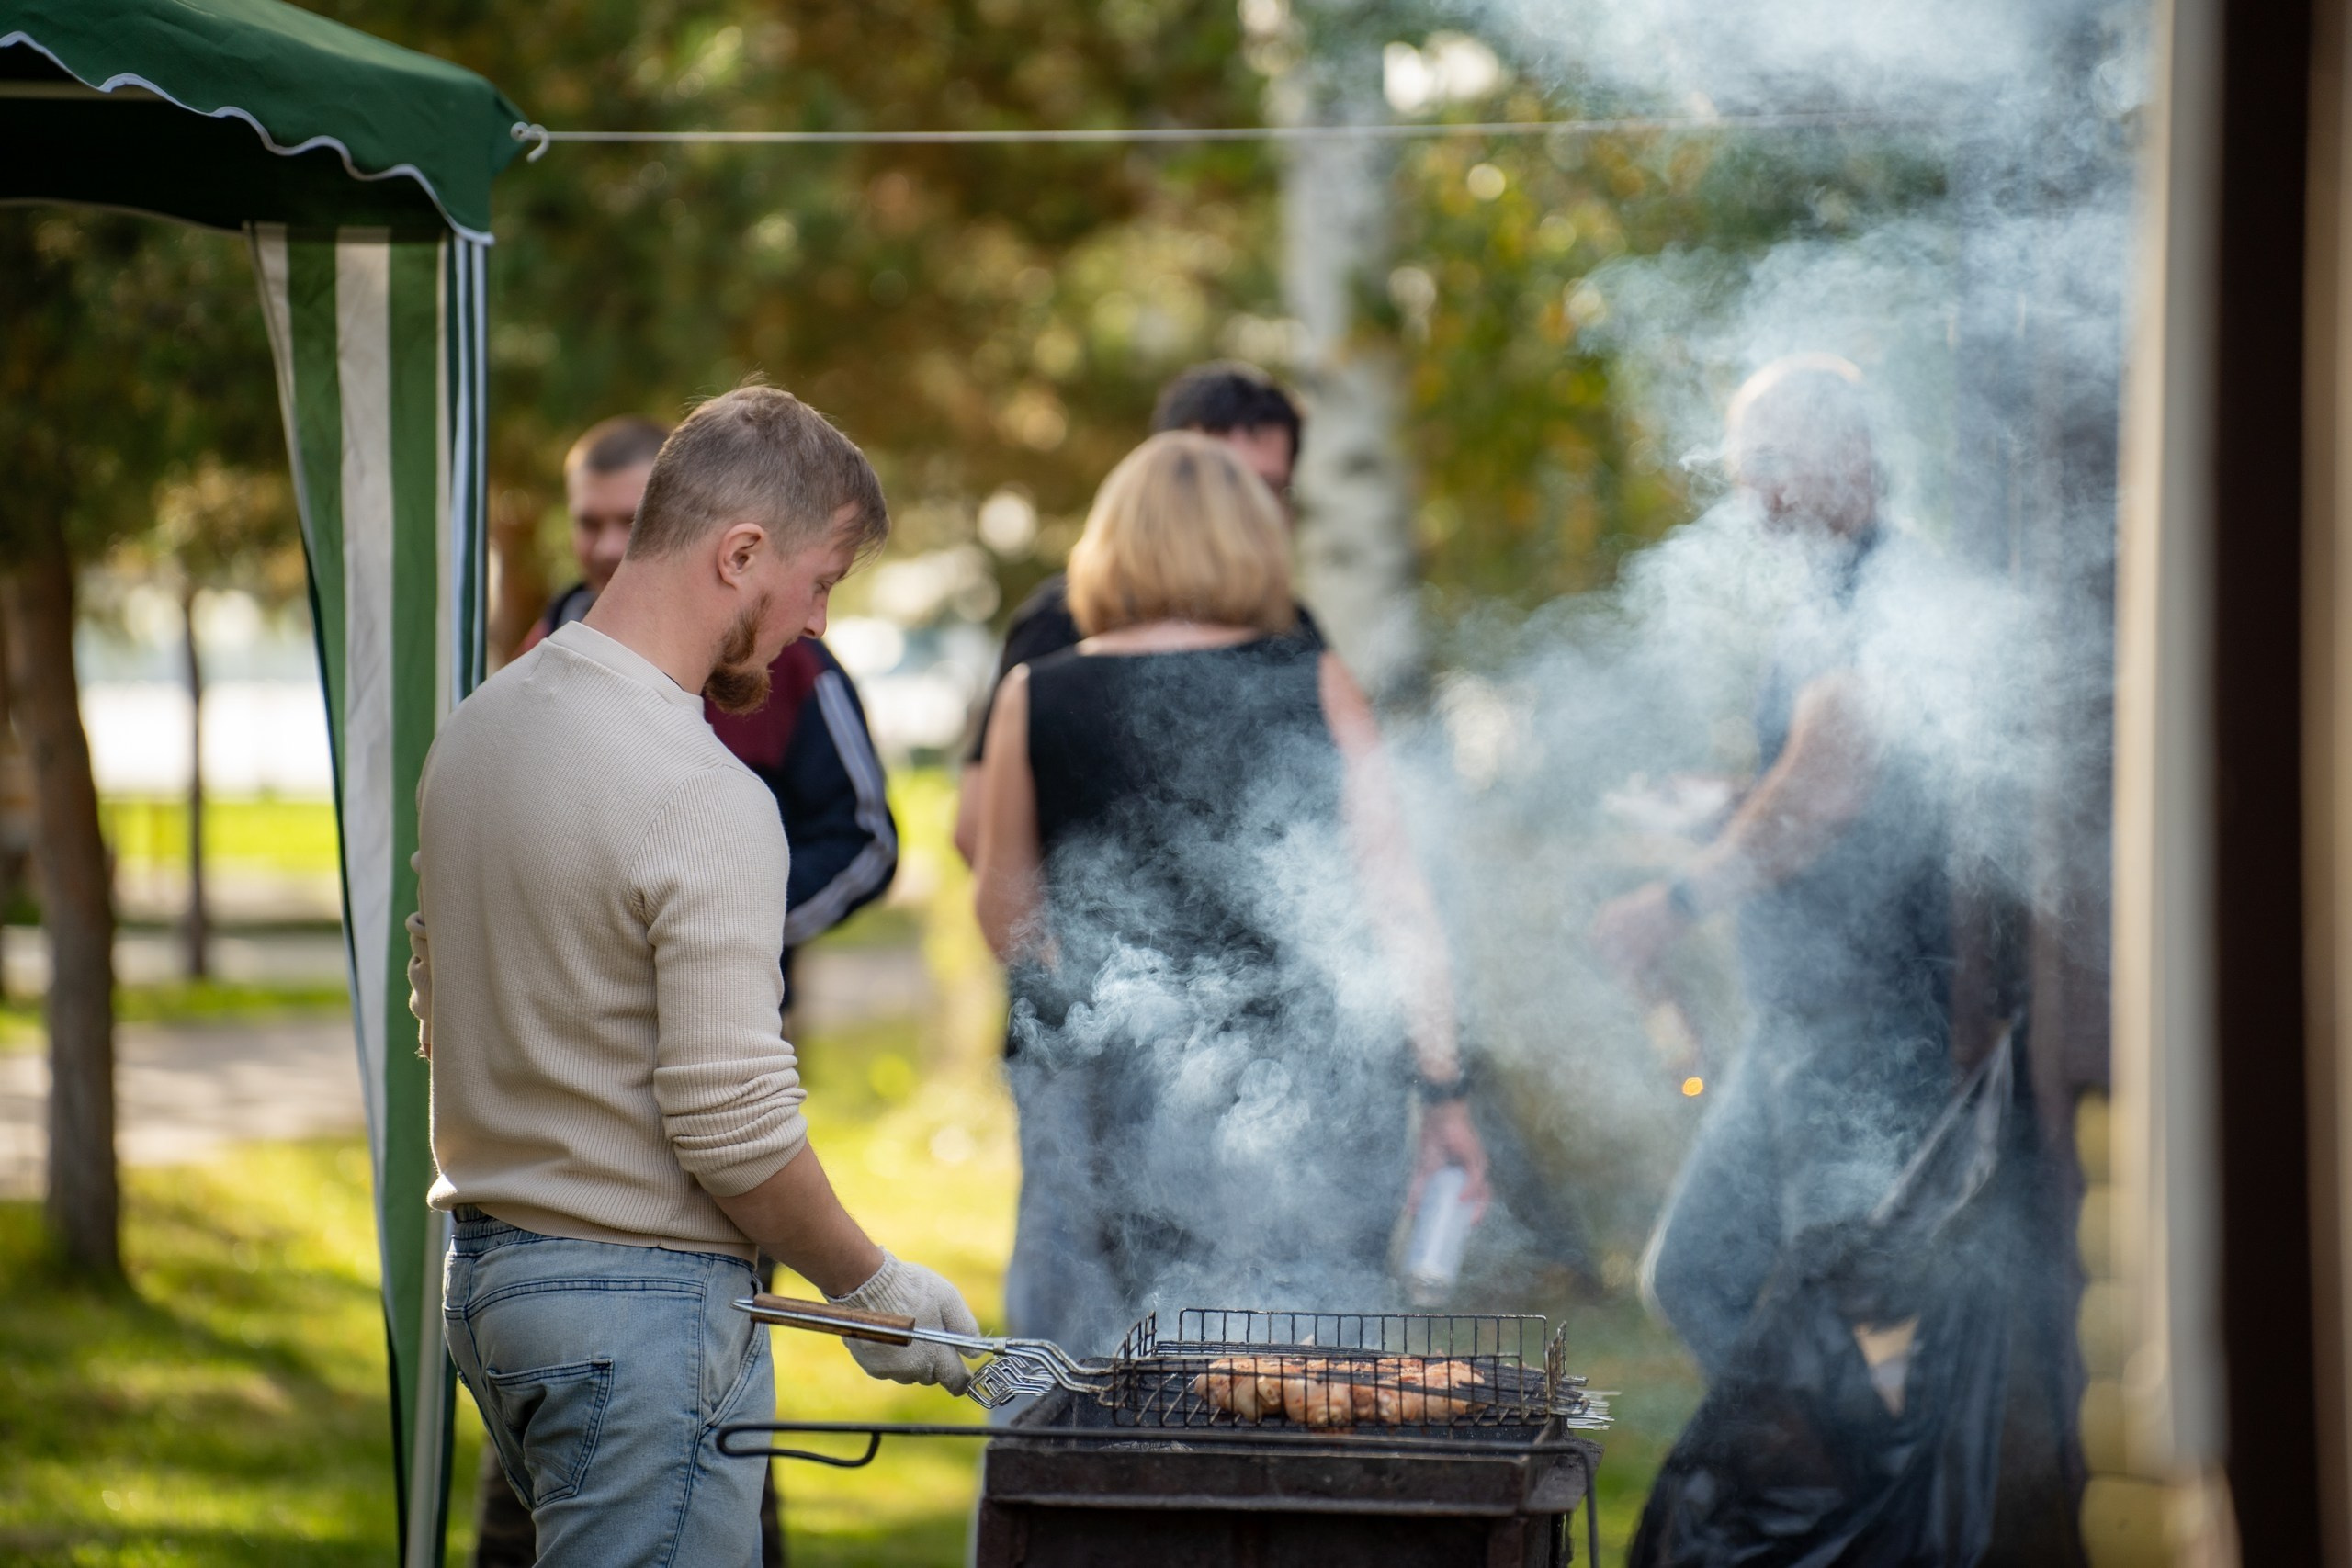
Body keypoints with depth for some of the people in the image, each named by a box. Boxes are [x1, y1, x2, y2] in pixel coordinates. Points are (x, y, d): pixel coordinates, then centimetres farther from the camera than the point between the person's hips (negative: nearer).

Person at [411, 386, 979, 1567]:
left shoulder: (479, 726, 8)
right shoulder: (706, 801, -20)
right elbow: (734, 1124, -21)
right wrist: (872, 1287, -6)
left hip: (483, 1270, 9)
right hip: (644, 1302, -9)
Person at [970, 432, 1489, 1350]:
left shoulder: (1035, 698, 0)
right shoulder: (1315, 687, -2)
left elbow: (1002, 905, 8)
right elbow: (1400, 899, -3)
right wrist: (1444, 1092, 2)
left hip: (1106, 1092, 0)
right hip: (1306, 1091, 0)